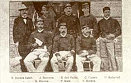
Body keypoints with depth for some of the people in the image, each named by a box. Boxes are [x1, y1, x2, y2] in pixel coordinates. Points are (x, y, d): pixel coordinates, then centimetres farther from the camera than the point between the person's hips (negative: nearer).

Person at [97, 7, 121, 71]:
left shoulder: (114, 21, 7)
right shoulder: (100, 22, 15)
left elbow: (119, 31, 5)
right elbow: (98, 31, 19)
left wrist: (113, 35, -10)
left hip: (110, 40, -3)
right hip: (102, 39, 3)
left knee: (112, 55, -11)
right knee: (103, 56, 3)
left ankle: (114, 69, -8)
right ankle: (105, 69, 9)